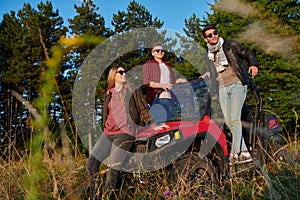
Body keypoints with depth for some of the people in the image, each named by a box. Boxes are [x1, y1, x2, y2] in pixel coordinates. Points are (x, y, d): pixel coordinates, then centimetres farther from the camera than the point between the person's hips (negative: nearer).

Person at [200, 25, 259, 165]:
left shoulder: (230, 45, 5)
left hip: (237, 84, -5)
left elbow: (248, 54, 7)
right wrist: (208, 74, 10)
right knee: (228, 121, -2)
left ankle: (235, 153, -10)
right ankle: (244, 152, 6)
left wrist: (254, 65, -11)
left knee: (235, 119, -14)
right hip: (222, 88, 5)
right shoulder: (209, 55, 16)